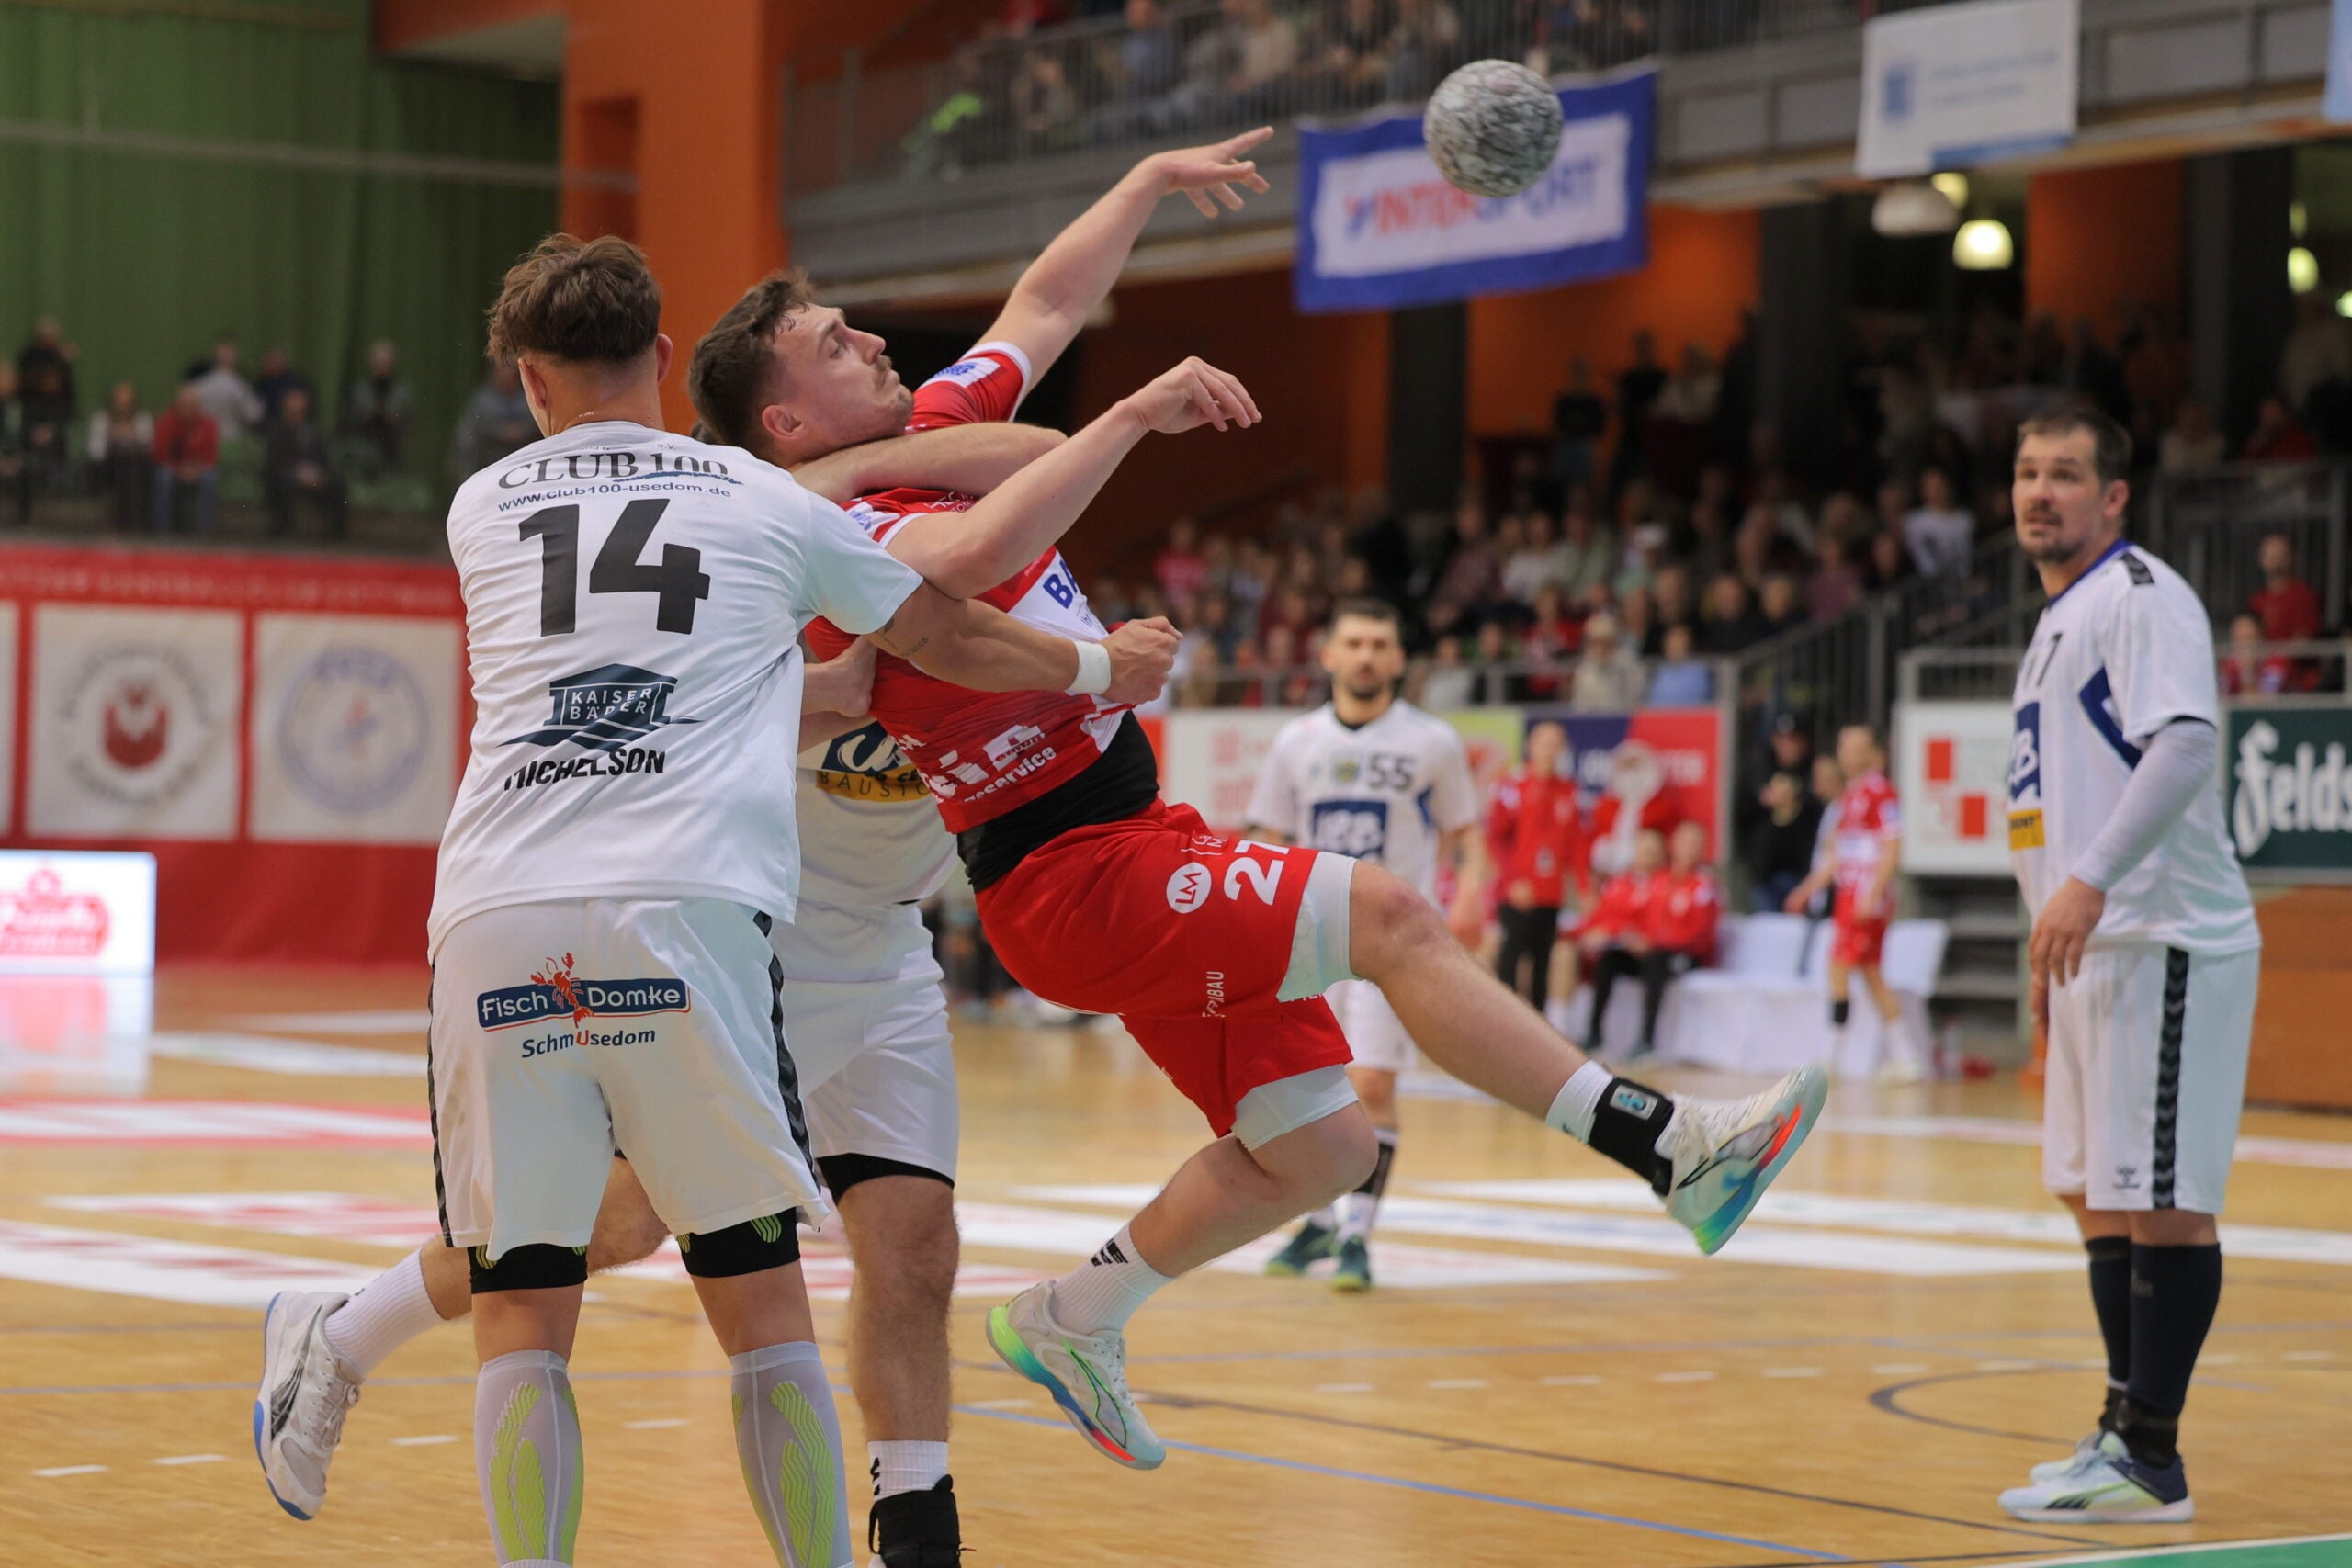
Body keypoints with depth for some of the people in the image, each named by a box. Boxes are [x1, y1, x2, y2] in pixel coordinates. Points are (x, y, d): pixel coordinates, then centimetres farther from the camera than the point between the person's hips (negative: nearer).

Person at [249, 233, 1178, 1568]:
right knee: (761, 1299, 8)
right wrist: (1106, 667, 48)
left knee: (521, 1308, 5)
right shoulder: (769, 500, 16)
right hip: (687, 915, -1)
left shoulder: (483, 509, 21)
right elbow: (955, 641, 29)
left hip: (492, 923, 1)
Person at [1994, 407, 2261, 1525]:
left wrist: (2090, 880, -33)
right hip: (2099, 950, 10)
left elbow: (2187, 744, -25)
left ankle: (2151, 1460, -5)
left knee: (2161, 1201, -8)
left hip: (2163, 943, -10)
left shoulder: (2142, 596, -10)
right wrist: (2057, 942, 25)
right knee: (2096, 1195, 13)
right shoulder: (2059, 622, 20)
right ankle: (2124, 1434, 20)